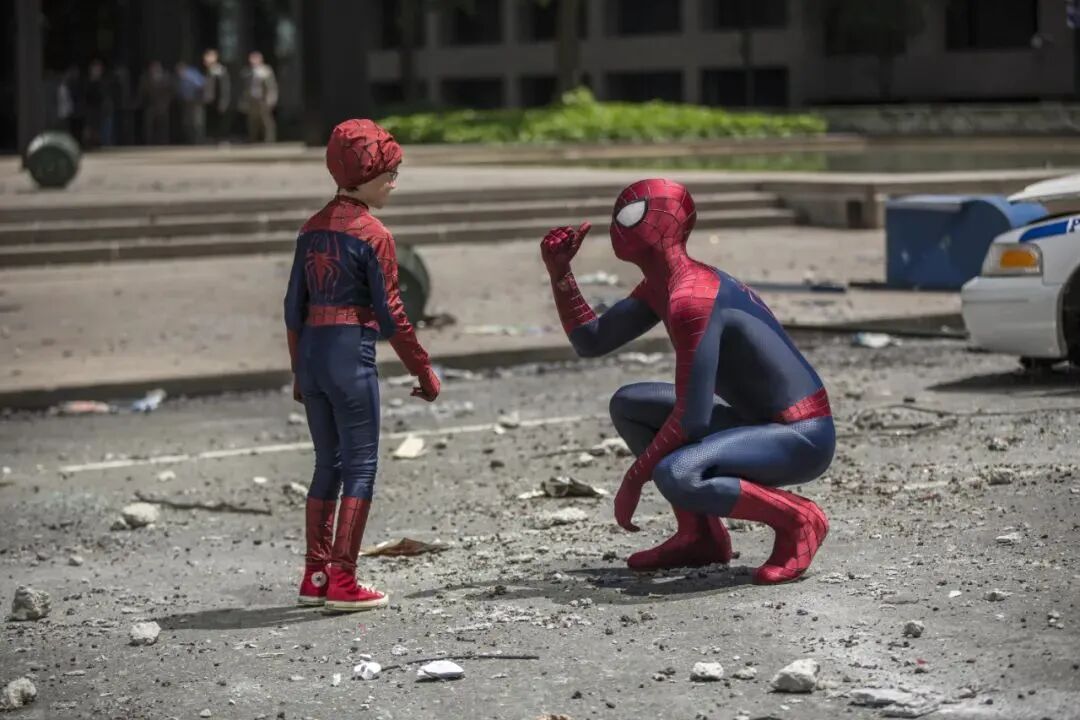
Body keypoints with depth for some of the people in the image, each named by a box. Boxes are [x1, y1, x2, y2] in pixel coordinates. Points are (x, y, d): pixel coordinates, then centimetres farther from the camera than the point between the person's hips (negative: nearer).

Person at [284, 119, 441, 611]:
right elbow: (389, 314, -10)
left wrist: (299, 371, 21)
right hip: (351, 355, -7)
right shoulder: (373, 235, -9)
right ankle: (341, 581, -2)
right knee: (360, 467, 0)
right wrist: (424, 372, -2)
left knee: (328, 464, 15)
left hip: (310, 352, 7)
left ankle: (315, 575, 18)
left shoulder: (312, 229, 11)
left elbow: (294, 307, 13)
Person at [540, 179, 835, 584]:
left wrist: (634, 479, -16)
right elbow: (590, 341, 18)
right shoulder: (661, 288, 9)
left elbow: (691, 418, -25)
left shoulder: (692, 301, -23)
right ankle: (700, 536, 13)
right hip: (762, 425, 10)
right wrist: (560, 274, 7)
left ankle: (797, 520, -13)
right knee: (628, 405, 15)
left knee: (674, 476, -34)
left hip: (804, 439, -10)